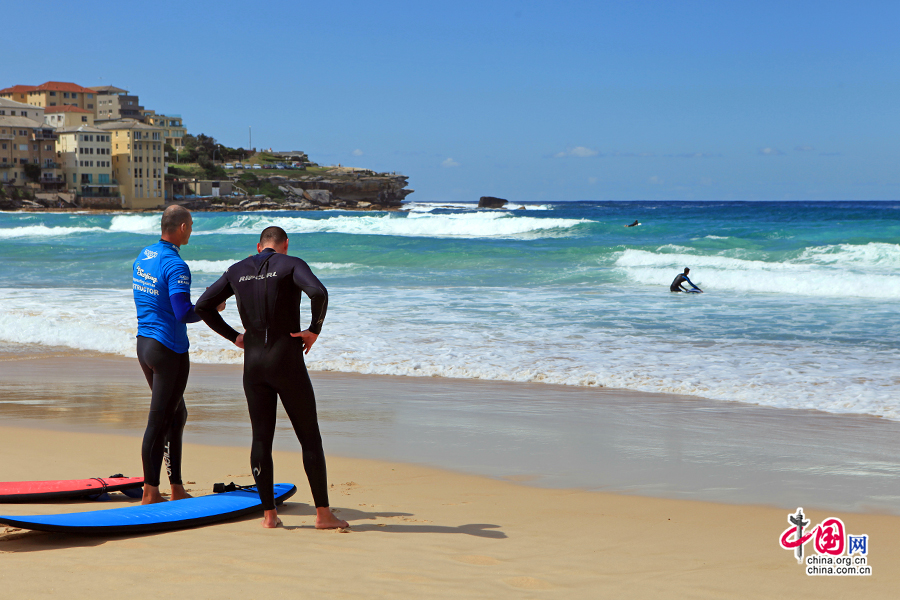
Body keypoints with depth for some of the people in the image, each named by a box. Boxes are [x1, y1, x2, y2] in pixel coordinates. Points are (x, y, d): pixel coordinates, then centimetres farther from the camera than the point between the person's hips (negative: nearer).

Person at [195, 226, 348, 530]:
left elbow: (203, 305, 9)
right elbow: (319, 293, -24)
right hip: (287, 363, -4)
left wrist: (233, 337, 12)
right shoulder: (291, 264, -5)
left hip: (253, 365, 4)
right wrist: (315, 329, -10)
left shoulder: (237, 270, 10)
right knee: (310, 438, 3)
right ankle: (323, 513, 4)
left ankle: (269, 514, 8)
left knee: (261, 438, 9)